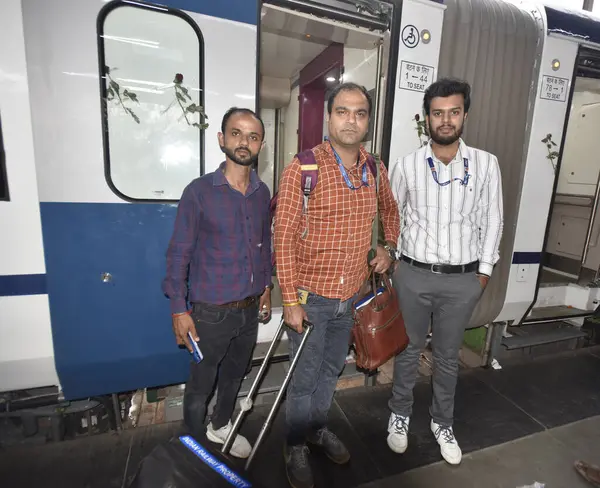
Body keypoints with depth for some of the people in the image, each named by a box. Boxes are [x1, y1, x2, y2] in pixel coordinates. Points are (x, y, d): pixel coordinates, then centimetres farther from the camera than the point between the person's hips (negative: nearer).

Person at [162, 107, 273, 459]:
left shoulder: (262, 192, 0)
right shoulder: (199, 192, -14)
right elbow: (179, 253, -11)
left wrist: (266, 287, 13)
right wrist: (179, 310, -11)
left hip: (251, 309, 5)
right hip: (211, 312, -4)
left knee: (235, 375, 24)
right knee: (201, 384, 15)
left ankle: (221, 426, 51)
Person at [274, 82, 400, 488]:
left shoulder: (376, 170, 1)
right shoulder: (304, 167, -14)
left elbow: (390, 210, 22)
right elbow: (284, 238, -14)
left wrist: (389, 247, 6)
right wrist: (291, 300, -16)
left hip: (350, 296, 5)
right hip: (311, 297, -5)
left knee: (332, 369, 24)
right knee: (304, 378, 13)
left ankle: (318, 428, 50)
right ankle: (296, 447, 40)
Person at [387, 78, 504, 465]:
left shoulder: (486, 164, -1)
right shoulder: (407, 165, -3)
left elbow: (492, 221, 5)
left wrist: (484, 270, 4)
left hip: (463, 279, 1)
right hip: (413, 275, 0)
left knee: (448, 356, 17)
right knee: (408, 351, 15)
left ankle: (443, 423, 40)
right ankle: (400, 415, 38)